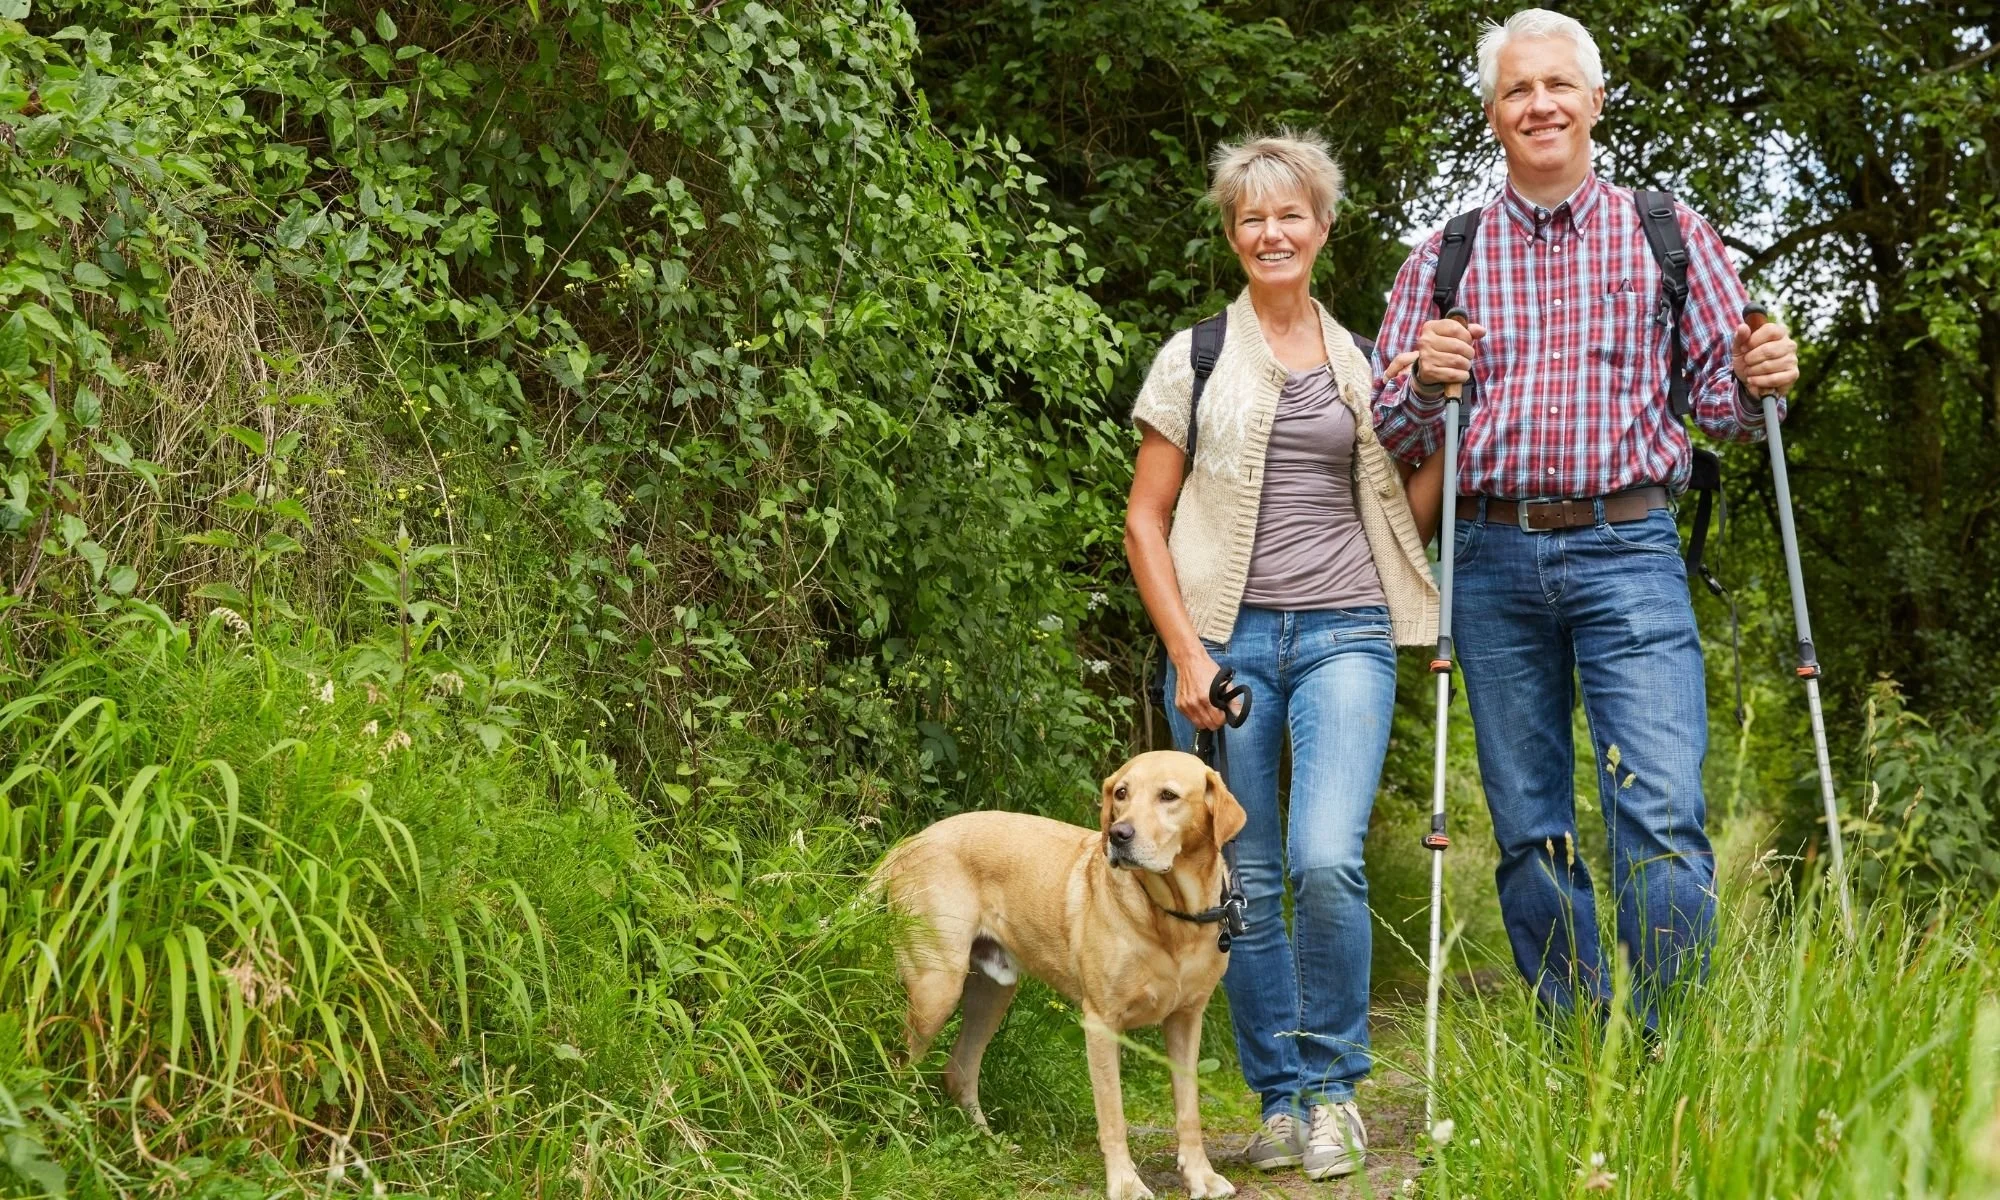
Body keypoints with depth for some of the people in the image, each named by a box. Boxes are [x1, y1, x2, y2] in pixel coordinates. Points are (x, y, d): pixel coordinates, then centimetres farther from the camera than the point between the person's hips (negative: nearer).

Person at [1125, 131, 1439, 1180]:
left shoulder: (1363, 365, 15)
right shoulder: (1195, 359, 8)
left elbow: (1406, 504, 20)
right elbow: (1144, 520, 5)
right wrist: (1186, 651, -5)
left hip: (1343, 633, 0)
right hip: (1223, 637, 0)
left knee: (1327, 861, -17)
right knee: (1245, 883, 1)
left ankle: (1334, 1090, 0)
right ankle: (1281, 1097, 16)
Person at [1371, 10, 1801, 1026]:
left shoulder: (1668, 236, 10)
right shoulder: (1444, 258, 13)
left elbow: (1721, 405, 8)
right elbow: (1390, 435, 9)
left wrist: (1760, 385, -14)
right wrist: (1424, 384, -12)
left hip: (1626, 553, -2)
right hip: (1493, 564, 2)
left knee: (1662, 817, -13)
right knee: (1530, 831, 5)